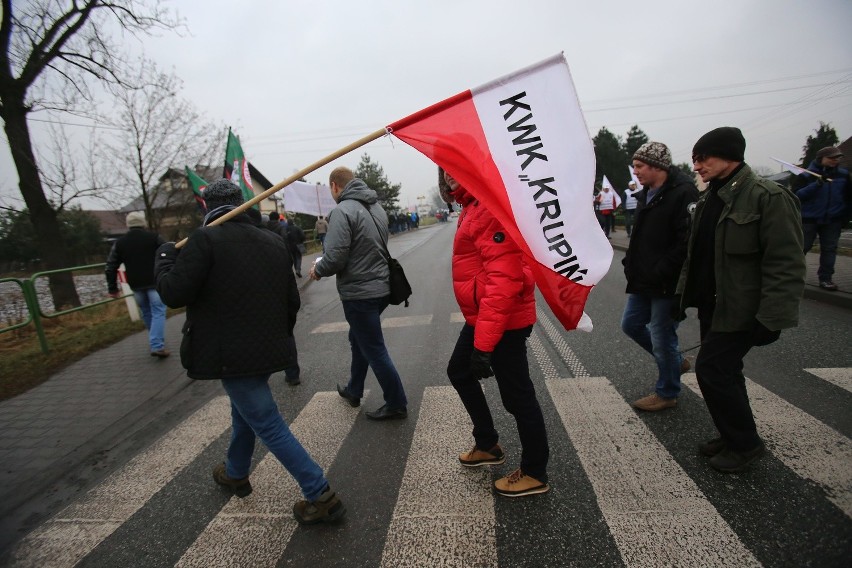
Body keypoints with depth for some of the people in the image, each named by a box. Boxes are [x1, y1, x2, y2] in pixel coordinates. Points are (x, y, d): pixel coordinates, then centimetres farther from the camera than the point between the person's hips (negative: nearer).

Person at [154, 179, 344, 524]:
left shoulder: (205, 240, -14)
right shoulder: (274, 242, 6)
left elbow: (173, 293, -15)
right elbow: (292, 301, 9)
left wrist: (165, 257, 4)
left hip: (232, 354, -7)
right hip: (268, 350, 8)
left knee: (268, 425, 0)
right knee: (245, 411, 28)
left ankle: (321, 496, 2)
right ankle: (236, 474, 50)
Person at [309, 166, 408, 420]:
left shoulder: (342, 211, -17)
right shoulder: (376, 206, 9)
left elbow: (335, 258, -23)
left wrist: (318, 270, -1)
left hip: (359, 292, -9)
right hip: (380, 286, 9)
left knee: (374, 349, 4)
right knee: (358, 339, 24)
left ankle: (396, 404, 16)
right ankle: (354, 390, 40)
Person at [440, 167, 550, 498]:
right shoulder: (474, 205, 10)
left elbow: (504, 281, -28)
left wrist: (484, 343, -28)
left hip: (504, 321, -11)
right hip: (481, 316, 11)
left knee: (517, 396, 5)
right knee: (460, 372, 23)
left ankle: (535, 474, 27)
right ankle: (487, 445, 41)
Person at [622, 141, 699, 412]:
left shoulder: (683, 193, -16)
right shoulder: (646, 194, 12)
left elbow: (687, 242, -23)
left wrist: (659, 274, -23)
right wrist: (631, 264, 8)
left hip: (666, 284, -9)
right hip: (643, 280, 9)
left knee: (662, 336, 2)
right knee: (630, 324, 18)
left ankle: (666, 393, 23)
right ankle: (675, 361, 38)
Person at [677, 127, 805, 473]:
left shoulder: (769, 197, -16)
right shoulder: (710, 198, 11)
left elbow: (786, 263, -20)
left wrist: (772, 317, -23)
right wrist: (683, 294, 16)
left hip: (738, 310, -8)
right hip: (711, 305, 8)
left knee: (711, 370, -6)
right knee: (724, 371, 15)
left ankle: (744, 444, 14)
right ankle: (734, 436, 31)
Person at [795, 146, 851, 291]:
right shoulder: (807, 176, -6)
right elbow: (798, 195, -17)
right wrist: (817, 184, -29)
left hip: (833, 220, 4)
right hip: (809, 219, -4)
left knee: (829, 248, 4)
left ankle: (825, 278, 10)